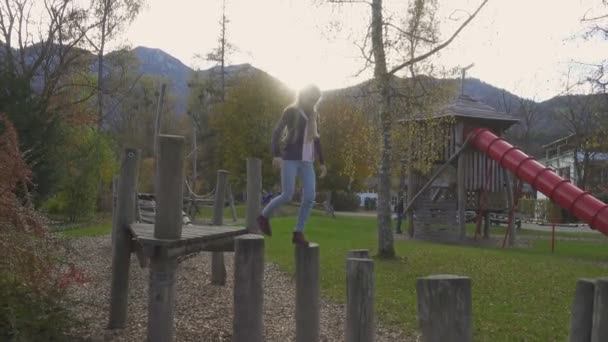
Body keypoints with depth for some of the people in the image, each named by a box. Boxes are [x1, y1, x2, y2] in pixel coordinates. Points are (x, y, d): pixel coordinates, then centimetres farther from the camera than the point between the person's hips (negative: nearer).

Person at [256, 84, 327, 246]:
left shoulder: (313, 115, 17)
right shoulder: (291, 111, -1)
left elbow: (316, 140, 22)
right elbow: (276, 133, -6)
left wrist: (321, 162, 18)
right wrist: (276, 155, -19)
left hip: (307, 162, 5)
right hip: (290, 159, -5)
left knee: (309, 197, -8)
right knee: (287, 196, -12)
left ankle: (298, 233, -1)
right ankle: (264, 216, 12)